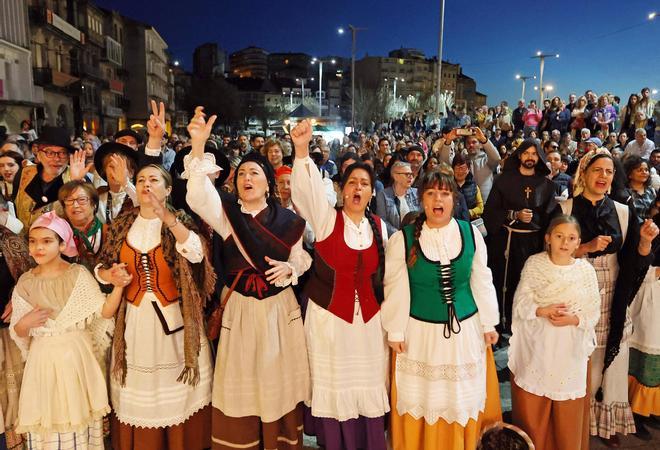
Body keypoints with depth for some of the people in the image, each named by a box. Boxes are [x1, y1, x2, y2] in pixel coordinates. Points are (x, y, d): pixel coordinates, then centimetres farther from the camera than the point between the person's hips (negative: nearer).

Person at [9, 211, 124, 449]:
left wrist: (118, 286, -26)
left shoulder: (78, 275, -6)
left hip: (76, 356, -2)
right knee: (45, 418, 9)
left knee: (79, 415, 9)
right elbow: (17, 333, 6)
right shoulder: (25, 283, 1)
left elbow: (105, 312, -11)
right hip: (42, 359, 2)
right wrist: (25, 324, -15)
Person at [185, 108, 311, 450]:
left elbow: (301, 260, 8)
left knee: (278, 382, 13)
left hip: (280, 309, 1)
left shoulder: (287, 220, -1)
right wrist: (198, 146, -35)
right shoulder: (225, 212, -4)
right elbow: (198, 197, -25)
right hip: (239, 309, -1)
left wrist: (289, 269, -15)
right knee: (240, 384, 9)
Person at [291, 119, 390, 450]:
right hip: (329, 316, -2)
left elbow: (385, 273, 9)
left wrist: (386, 311, 11)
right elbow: (307, 189, -24)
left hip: (370, 318, 3)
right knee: (333, 386, 7)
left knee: (368, 385, 11)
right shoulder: (326, 219, -6)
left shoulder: (380, 226, 3)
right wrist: (302, 152, -39)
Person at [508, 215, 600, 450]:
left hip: (570, 350, 1)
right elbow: (521, 302, -5)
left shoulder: (586, 270, -2)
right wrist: (543, 311, -22)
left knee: (568, 408, 9)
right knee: (532, 406, 9)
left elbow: (593, 312, 0)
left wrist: (572, 319, -18)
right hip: (536, 347, 0)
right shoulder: (534, 264, -4)